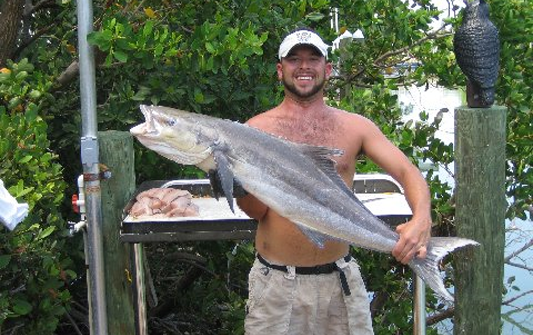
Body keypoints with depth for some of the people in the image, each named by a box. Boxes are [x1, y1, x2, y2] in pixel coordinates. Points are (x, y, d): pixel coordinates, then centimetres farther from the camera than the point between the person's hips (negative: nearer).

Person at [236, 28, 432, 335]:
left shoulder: (355, 126, 3)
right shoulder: (258, 128, -1)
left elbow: (408, 173, -5)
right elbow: (256, 210, -4)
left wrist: (422, 220, -25)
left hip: (340, 278, 2)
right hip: (276, 283, -1)